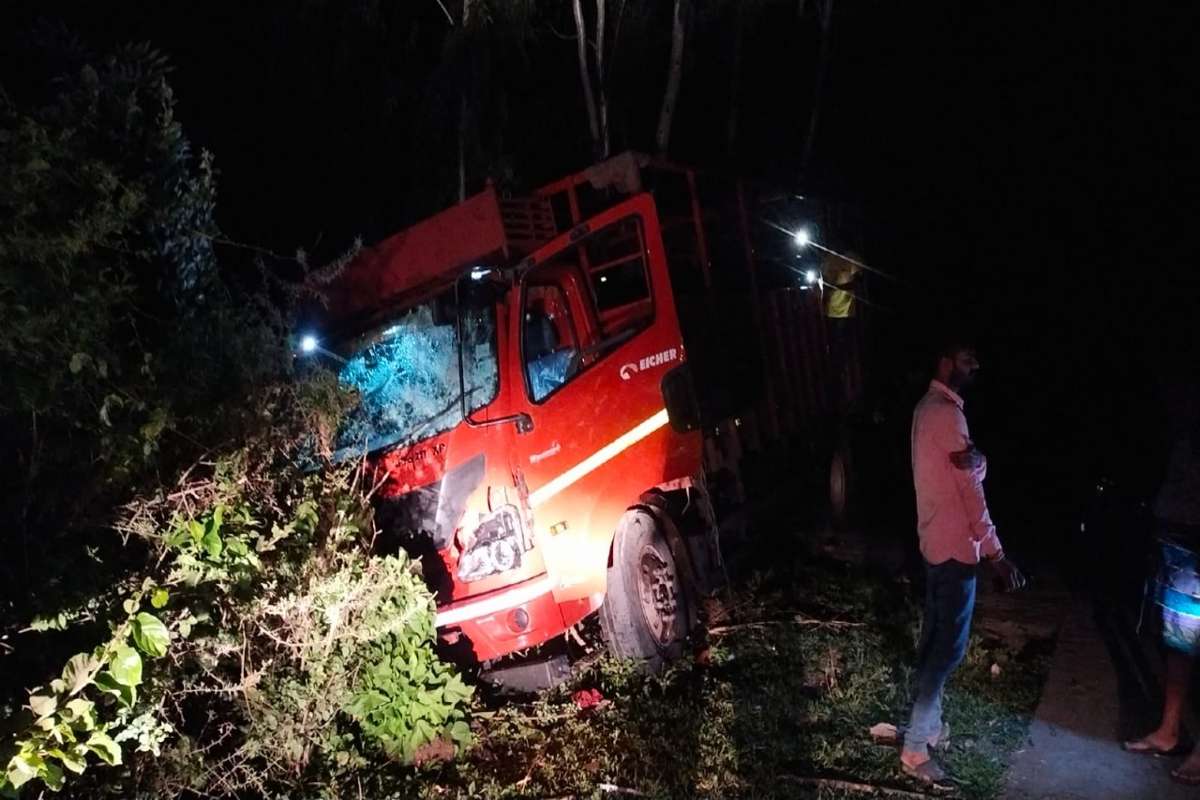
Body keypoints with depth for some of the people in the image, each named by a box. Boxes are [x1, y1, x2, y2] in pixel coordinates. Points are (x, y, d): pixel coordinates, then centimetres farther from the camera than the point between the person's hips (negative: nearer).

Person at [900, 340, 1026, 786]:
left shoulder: (930, 407, 12)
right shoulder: (946, 413, -20)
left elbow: (968, 471, 5)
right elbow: (971, 490, -20)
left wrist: (973, 460, -19)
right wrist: (995, 554, -18)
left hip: (936, 540, 10)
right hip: (955, 545, -10)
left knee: (934, 636, 18)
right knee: (949, 646, -4)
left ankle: (929, 724, 30)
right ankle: (915, 748, 3)